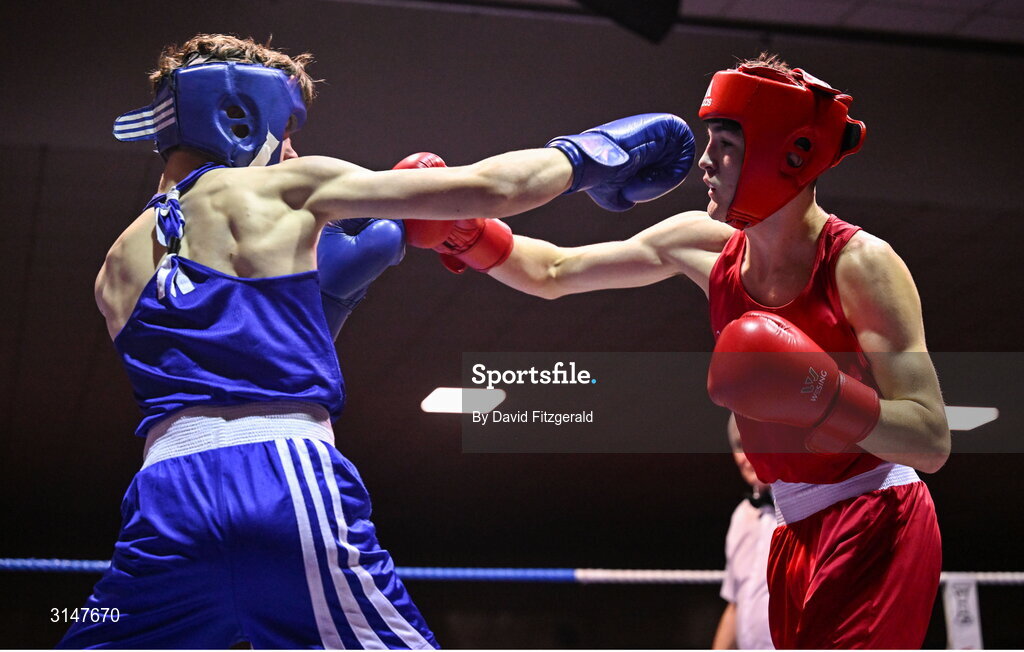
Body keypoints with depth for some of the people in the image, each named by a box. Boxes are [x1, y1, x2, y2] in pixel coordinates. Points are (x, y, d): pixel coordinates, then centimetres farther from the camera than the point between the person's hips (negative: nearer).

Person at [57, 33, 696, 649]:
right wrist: (586, 153, 25)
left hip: (169, 495, 4)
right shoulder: (290, 186, 10)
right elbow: (492, 187, 8)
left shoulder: (118, 269, 24)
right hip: (292, 479, -4)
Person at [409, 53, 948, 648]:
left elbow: (932, 444, -20)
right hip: (800, 534, 7)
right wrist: (465, 232, -3)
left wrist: (829, 399, -35)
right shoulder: (703, 244, 1)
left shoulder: (860, 263, -17)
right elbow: (552, 273, 10)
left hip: (874, 534, -6)